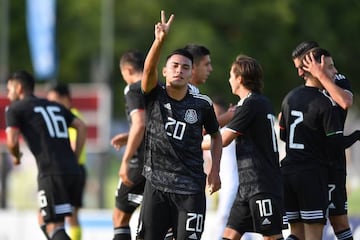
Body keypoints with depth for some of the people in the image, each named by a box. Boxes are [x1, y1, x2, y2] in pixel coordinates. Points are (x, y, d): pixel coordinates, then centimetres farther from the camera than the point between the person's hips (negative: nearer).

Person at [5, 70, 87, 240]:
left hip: (51, 173, -7)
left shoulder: (15, 109, 7)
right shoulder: (56, 106, 26)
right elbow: (81, 126, 17)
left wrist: (16, 157, 16)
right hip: (72, 170, 7)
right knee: (45, 220, 21)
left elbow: (12, 141, -5)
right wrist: (74, 159, 16)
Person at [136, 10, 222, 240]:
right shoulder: (155, 96, -2)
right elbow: (149, 69, -22)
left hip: (191, 188, -1)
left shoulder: (202, 104, 1)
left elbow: (216, 135, 16)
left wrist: (215, 170, 5)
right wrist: (160, 40, -39)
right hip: (156, 183, 1)